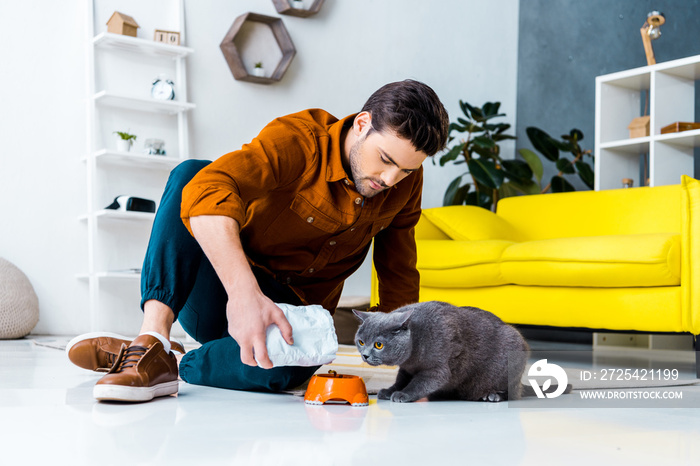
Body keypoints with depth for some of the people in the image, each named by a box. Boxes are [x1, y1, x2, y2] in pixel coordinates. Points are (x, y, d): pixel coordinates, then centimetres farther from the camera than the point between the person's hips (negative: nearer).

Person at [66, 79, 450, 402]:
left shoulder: (405, 182, -2)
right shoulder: (298, 139, -20)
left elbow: (399, 273, 9)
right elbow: (207, 192, -38)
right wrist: (244, 293, -51)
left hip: (289, 311, 2)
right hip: (225, 295, -2)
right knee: (189, 173, -29)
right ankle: (153, 339, -38)